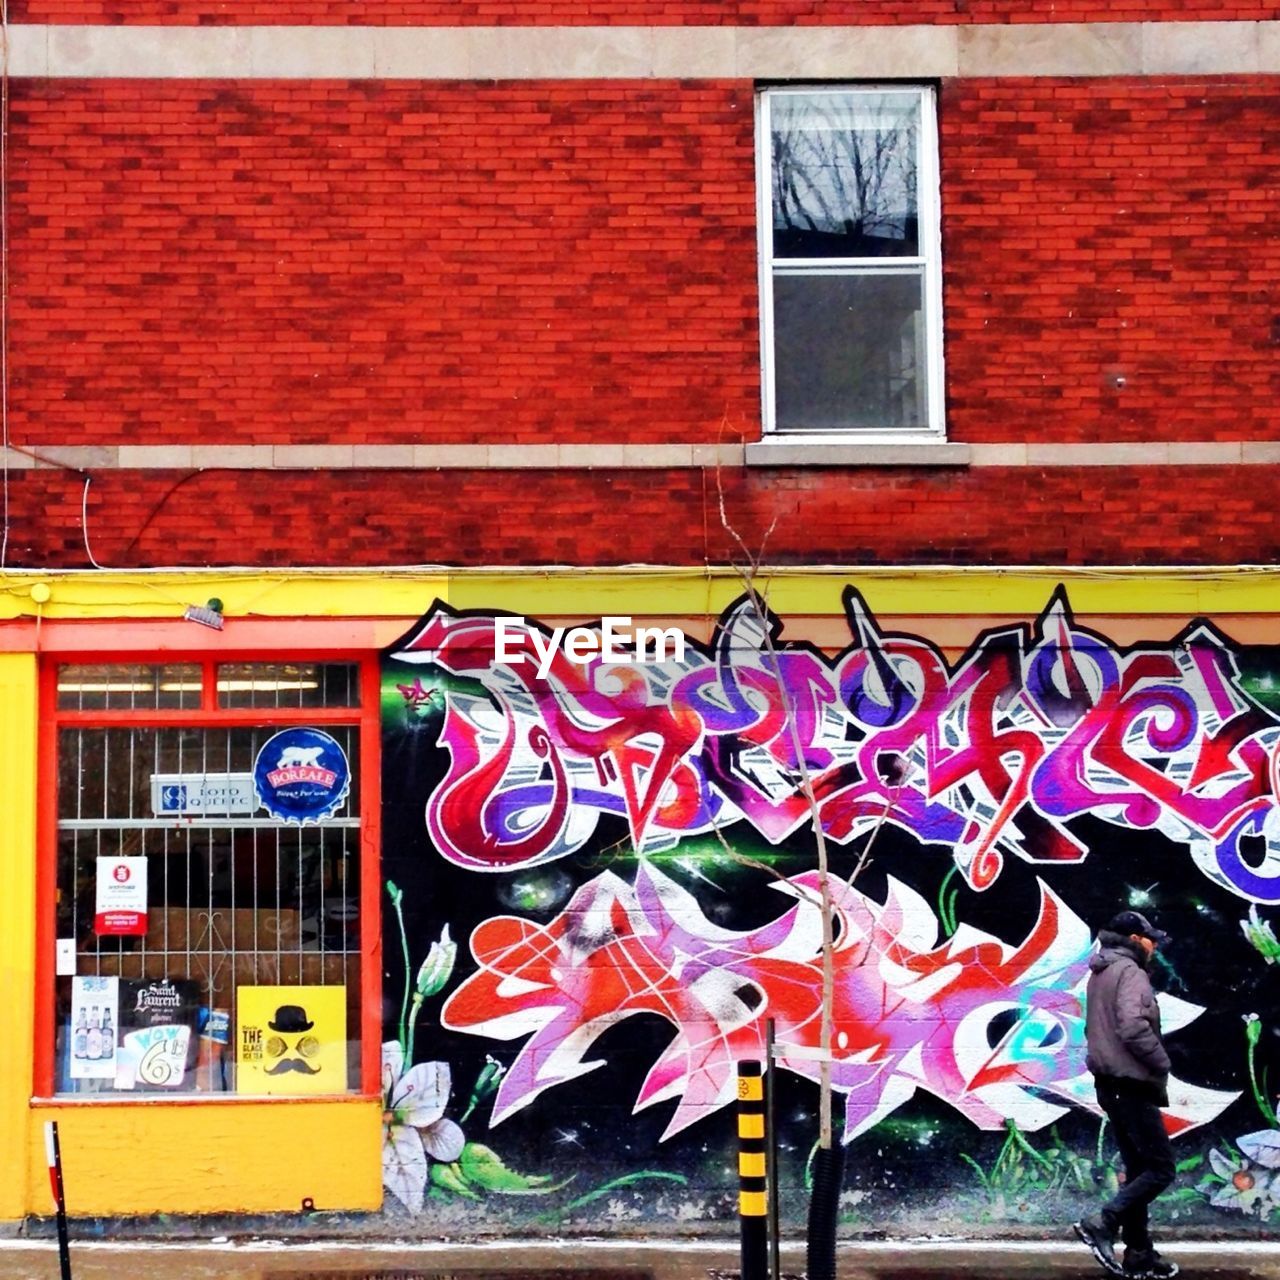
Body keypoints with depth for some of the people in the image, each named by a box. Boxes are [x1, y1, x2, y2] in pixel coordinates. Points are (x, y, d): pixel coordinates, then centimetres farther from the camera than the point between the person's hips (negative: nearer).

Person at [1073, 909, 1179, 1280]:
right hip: (1132, 1084, -10)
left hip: (1110, 1084, 10)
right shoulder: (1130, 973, -13)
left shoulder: (1099, 974, 17)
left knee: (1138, 1168, 13)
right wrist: (1162, 1063, -13)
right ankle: (1103, 1225, -15)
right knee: (1160, 1167, -6)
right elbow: (1133, 1027, -26)